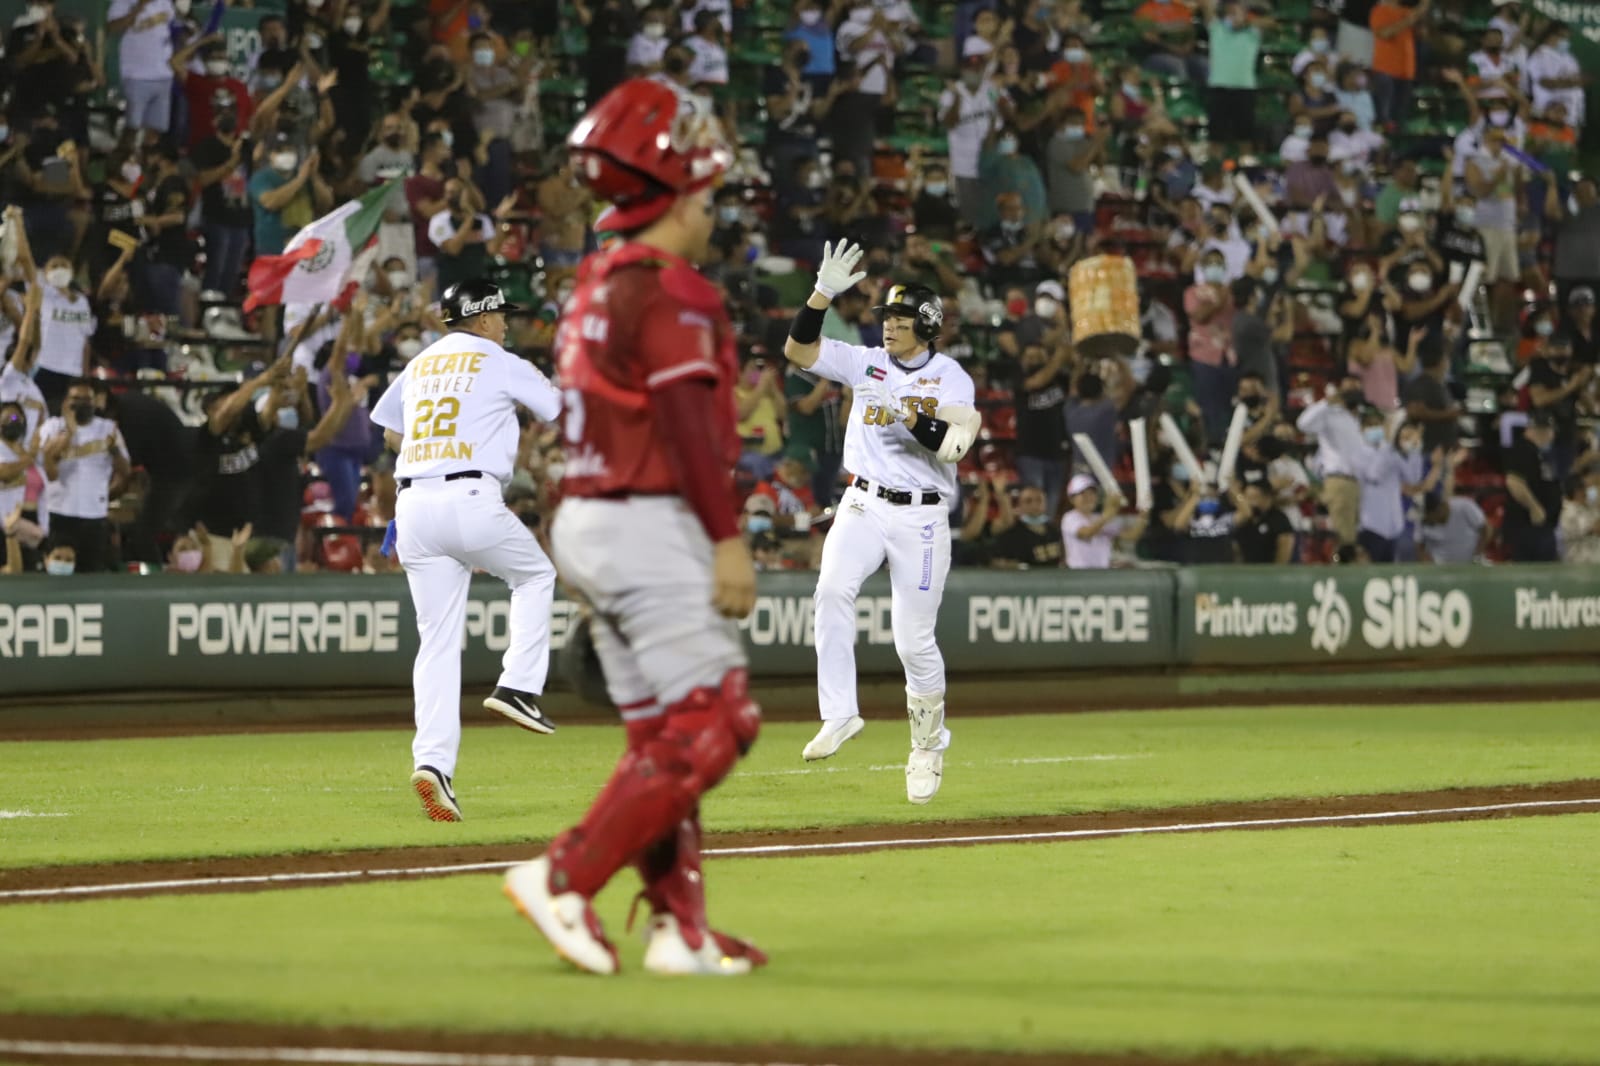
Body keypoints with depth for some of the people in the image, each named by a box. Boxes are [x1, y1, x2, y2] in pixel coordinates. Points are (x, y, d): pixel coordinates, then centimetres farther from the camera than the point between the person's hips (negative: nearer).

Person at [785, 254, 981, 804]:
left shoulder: (951, 378, -2)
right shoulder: (866, 363, 7)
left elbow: (951, 445, -17)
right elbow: (797, 349, -4)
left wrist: (910, 415, -30)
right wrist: (823, 294, -15)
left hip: (922, 516, -2)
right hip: (864, 505, 2)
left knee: (915, 640, -1)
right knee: (833, 588, -27)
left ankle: (927, 745, 21)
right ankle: (838, 713, -26)